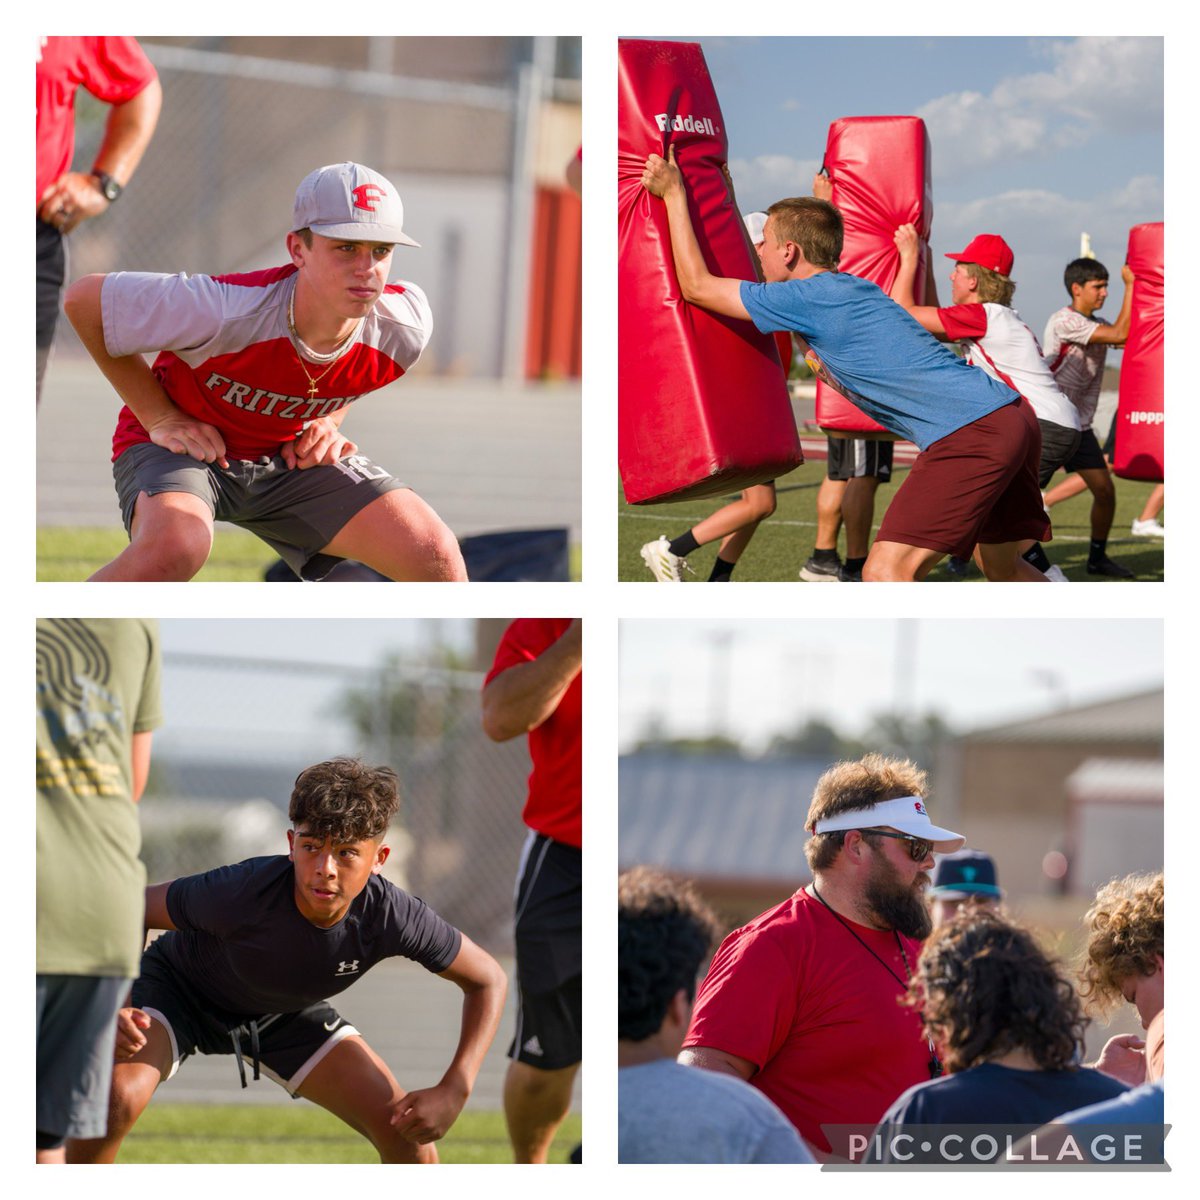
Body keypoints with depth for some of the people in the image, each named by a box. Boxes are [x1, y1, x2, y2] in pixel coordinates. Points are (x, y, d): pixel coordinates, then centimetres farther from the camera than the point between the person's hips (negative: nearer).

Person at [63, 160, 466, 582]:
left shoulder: (405, 327, -19)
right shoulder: (227, 311, -34)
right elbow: (83, 298, -20)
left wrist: (327, 422, -4)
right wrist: (159, 419, -16)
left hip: (289, 457, 4)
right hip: (183, 447, -4)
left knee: (437, 556, -13)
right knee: (175, 547, -38)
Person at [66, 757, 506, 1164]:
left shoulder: (392, 917, -31)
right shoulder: (240, 893, -40)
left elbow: (487, 979, -15)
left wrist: (452, 1093, -24)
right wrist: (111, 1008, -40)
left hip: (284, 1013, 3)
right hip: (178, 987, -3)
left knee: (408, 1132, -10)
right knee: (119, 1095, -32)